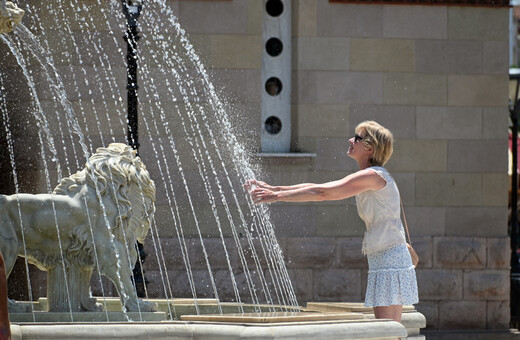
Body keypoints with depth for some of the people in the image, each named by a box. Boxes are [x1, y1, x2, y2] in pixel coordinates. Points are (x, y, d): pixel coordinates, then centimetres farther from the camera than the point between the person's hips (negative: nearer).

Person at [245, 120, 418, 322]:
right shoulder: (364, 179, 17)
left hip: (390, 259, -10)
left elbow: (322, 193, -19)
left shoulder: (373, 176, -14)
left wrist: (278, 196, -17)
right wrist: (273, 189, 9)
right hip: (380, 260, 10)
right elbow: (319, 189, 14)